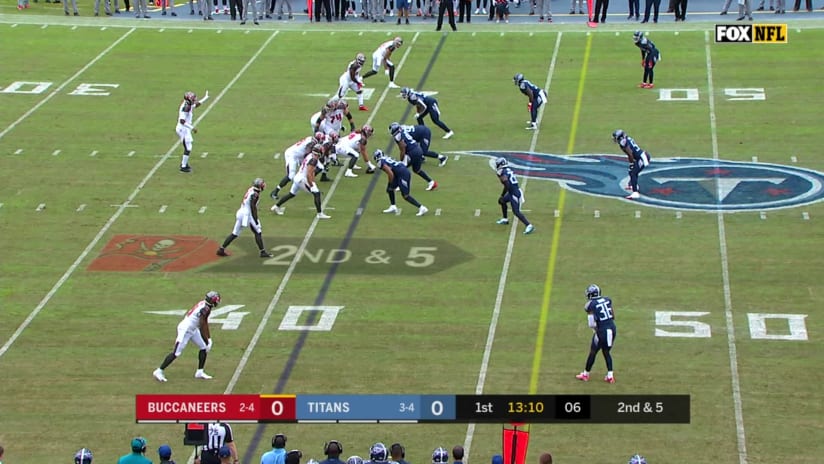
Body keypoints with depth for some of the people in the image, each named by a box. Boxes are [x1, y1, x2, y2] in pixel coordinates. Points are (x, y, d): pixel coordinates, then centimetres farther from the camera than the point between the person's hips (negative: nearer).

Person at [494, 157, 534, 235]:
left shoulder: (503, 174, -15)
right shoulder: (508, 171, 13)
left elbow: (507, 186, -24)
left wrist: (502, 196, -15)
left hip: (514, 193, -10)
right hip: (517, 190, 10)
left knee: (516, 212, -11)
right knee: (502, 201, 28)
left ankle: (529, 226, -20)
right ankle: (505, 219, 39)